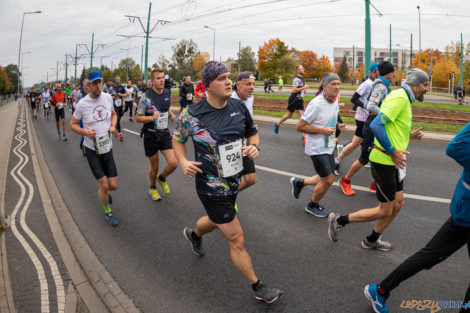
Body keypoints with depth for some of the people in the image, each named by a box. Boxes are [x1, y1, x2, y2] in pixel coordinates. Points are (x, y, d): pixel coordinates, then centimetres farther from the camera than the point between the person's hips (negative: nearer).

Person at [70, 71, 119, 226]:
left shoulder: (108, 98, 0)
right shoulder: (82, 103, -11)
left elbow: (114, 114, 18)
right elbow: (72, 124, -1)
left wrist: (113, 126, -3)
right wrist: (86, 132, -20)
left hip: (107, 149, 4)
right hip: (92, 150, -3)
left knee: (113, 185, 4)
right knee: (104, 185, -3)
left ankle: (104, 192, 42)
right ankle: (107, 212, 23)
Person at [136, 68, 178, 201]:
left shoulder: (167, 93, 2)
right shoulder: (146, 97, -15)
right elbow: (138, 118, -11)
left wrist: (171, 114, 2)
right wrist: (152, 117, -28)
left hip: (164, 133, 4)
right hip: (151, 135, -4)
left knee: (173, 163, -9)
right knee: (155, 167, 8)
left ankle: (162, 178, 25)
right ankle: (152, 188, 37)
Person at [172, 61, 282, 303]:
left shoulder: (239, 107, -4)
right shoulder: (192, 114, -17)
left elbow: (252, 133, 11)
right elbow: (177, 139, 1)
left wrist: (254, 147, -11)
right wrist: (183, 162, -15)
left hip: (233, 181, 6)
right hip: (212, 189, -6)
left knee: (216, 221, 32)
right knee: (237, 240, 1)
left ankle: (194, 234, 67)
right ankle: (257, 287, 21)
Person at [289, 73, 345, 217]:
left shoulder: (335, 101, 5)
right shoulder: (316, 104, -22)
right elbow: (300, 126, -19)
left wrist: (337, 125, 1)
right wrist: (322, 130, -23)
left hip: (328, 147, 9)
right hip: (317, 148, -8)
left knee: (327, 179, 15)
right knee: (328, 180, -4)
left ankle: (299, 182, 35)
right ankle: (313, 206, 21)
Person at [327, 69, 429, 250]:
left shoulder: (404, 99, 16)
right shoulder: (399, 98, -16)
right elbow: (376, 125, -28)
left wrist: (410, 135, 12)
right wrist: (392, 151, -24)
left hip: (393, 161, 10)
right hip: (383, 160, -10)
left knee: (398, 203, 16)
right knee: (385, 211, -1)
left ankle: (372, 240, 31)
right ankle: (339, 221, 12)